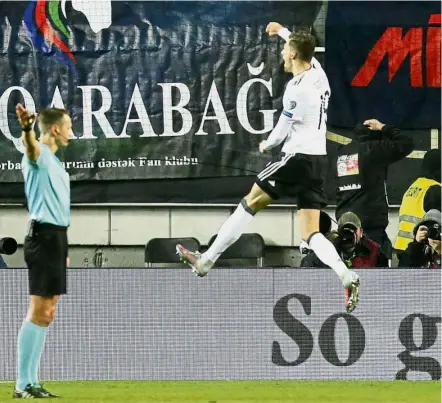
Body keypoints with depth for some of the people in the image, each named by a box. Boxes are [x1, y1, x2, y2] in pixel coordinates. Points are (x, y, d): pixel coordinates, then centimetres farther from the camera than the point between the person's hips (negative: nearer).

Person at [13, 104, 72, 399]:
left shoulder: (55, 161, 20)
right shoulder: (39, 155, -9)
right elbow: (32, 145, -35)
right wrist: (27, 129, -58)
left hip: (56, 238, 10)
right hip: (44, 236, -10)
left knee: (46, 315, 11)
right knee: (38, 313, -10)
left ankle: (32, 383, 16)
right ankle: (23, 385, -9)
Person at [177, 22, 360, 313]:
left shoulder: (297, 89, -16)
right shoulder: (318, 72, 8)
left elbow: (281, 132, -7)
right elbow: (306, 48, 33)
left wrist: (267, 145, 14)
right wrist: (283, 31, 47)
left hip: (297, 158, -8)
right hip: (319, 161, 8)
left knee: (249, 205, 3)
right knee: (311, 234, 3)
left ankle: (205, 261, 9)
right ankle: (347, 277, -19)